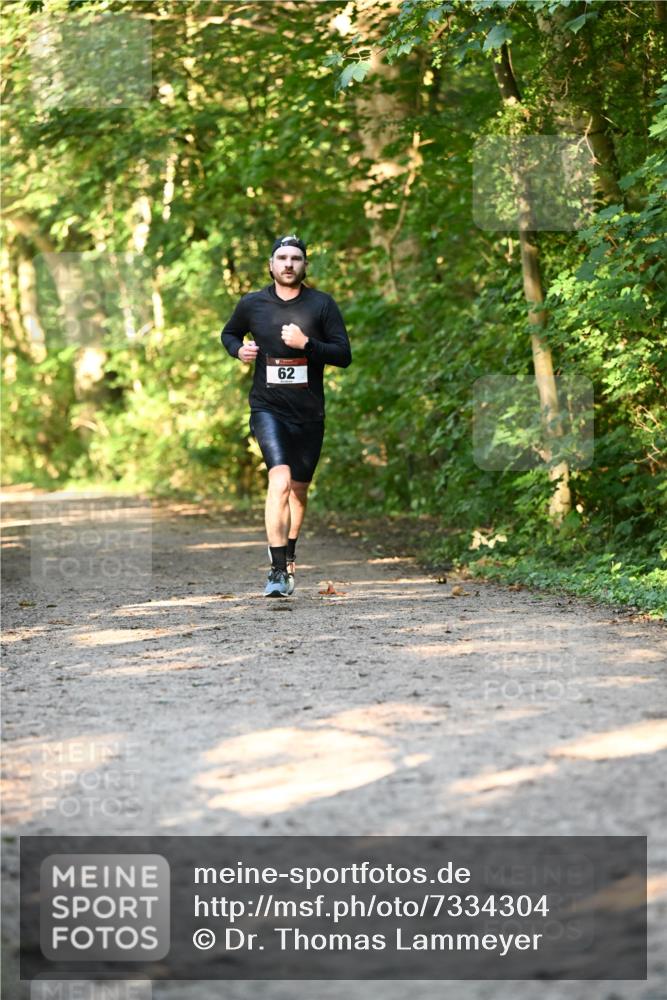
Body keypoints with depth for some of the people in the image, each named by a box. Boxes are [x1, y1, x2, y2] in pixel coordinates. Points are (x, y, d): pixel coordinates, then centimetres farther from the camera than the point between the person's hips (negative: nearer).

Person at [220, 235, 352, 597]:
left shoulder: (321, 304, 0)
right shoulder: (252, 304, 2)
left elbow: (344, 355, -3)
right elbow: (228, 334, 22)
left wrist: (306, 343, -18)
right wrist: (238, 350, -1)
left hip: (309, 413, 2)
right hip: (267, 407, -2)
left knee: (299, 489, 15)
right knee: (280, 479, -22)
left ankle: (289, 558, 38)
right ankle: (278, 571, -25)